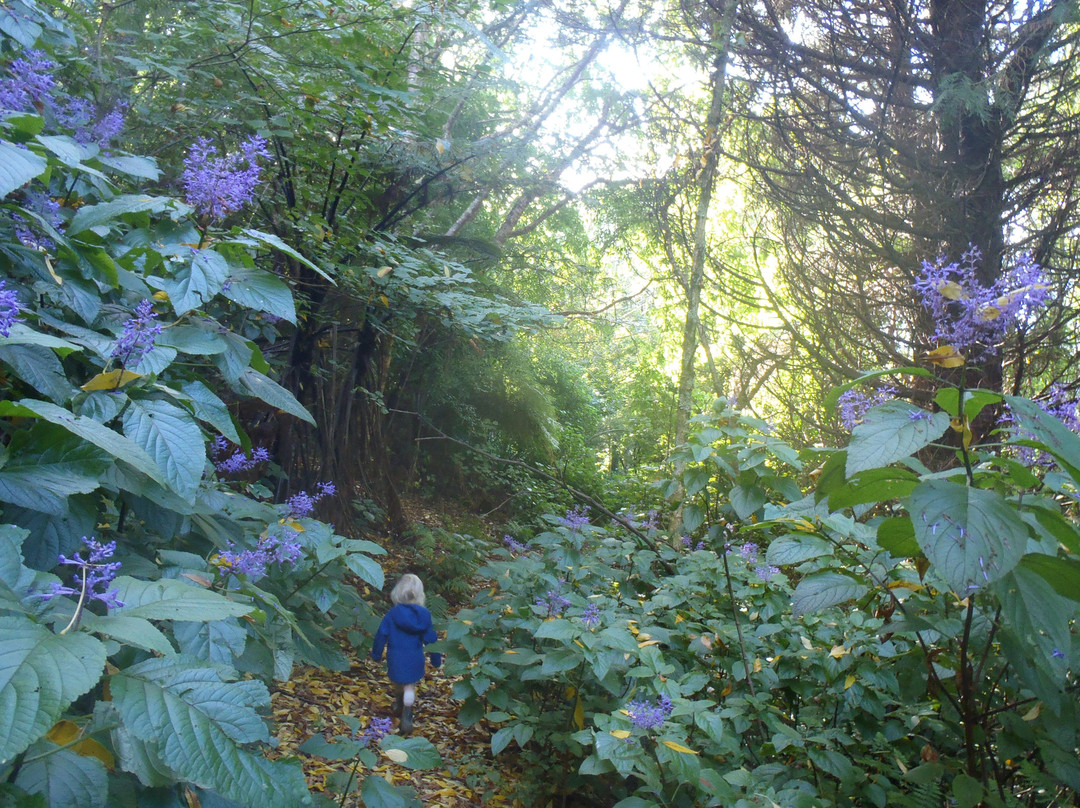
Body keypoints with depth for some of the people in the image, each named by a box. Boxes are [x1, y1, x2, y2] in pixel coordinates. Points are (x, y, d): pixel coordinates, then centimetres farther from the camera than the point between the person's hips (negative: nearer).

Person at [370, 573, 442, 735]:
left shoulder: (392, 614, -14)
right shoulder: (423, 615, -10)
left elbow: (381, 635, -6)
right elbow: (431, 638, -2)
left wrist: (376, 653, 10)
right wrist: (436, 659, 10)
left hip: (396, 658, 0)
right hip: (415, 659, 0)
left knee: (397, 683, 24)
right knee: (410, 686, 12)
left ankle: (398, 706, 47)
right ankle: (406, 717, 4)